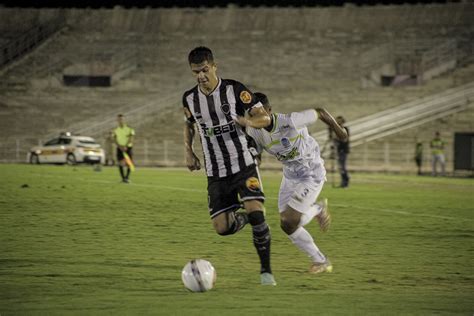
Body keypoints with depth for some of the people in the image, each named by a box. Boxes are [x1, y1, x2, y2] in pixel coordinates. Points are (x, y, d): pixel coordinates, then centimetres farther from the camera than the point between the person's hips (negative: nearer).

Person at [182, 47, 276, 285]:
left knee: (256, 213, -22)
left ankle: (266, 270, -8)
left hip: (243, 165, -3)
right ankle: (242, 218, 31)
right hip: (215, 173, 3)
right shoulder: (189, 98, 3)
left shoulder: (234, 89, -8)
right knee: (222, 228, -7)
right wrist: (189, 152, 9)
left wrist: (249, 122, -29)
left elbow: (264, 118, -7)